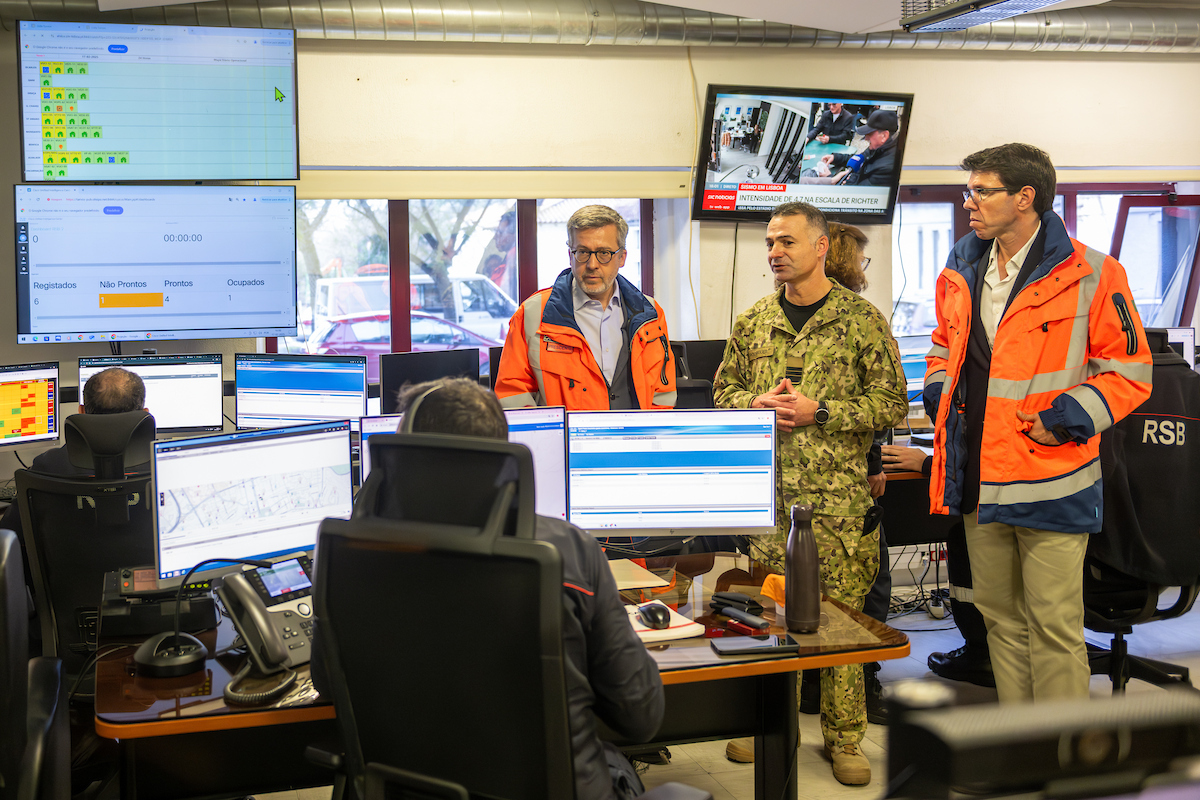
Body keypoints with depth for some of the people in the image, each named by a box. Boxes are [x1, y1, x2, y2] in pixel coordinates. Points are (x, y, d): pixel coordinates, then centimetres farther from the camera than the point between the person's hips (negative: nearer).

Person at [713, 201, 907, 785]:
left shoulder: (861, 320, -2)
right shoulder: (752, 323, 11)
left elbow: (892, 403, -4)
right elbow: (724, 391, 18)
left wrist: (818, 412, -13)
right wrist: (757, 404, -4)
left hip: (838, 495, -3)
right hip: (766, 491, 3)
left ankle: (843, 737, 12)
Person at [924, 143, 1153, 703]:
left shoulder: (1089, 275, -8)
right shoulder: (959, 273, 10)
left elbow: (1129, 371, -6)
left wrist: (1063, 421, -15)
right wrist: (940, 394, 7)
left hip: (1051, 479, -6)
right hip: (980, 478, 6)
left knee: (1054, 626, -3)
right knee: (1000, 617, 15)